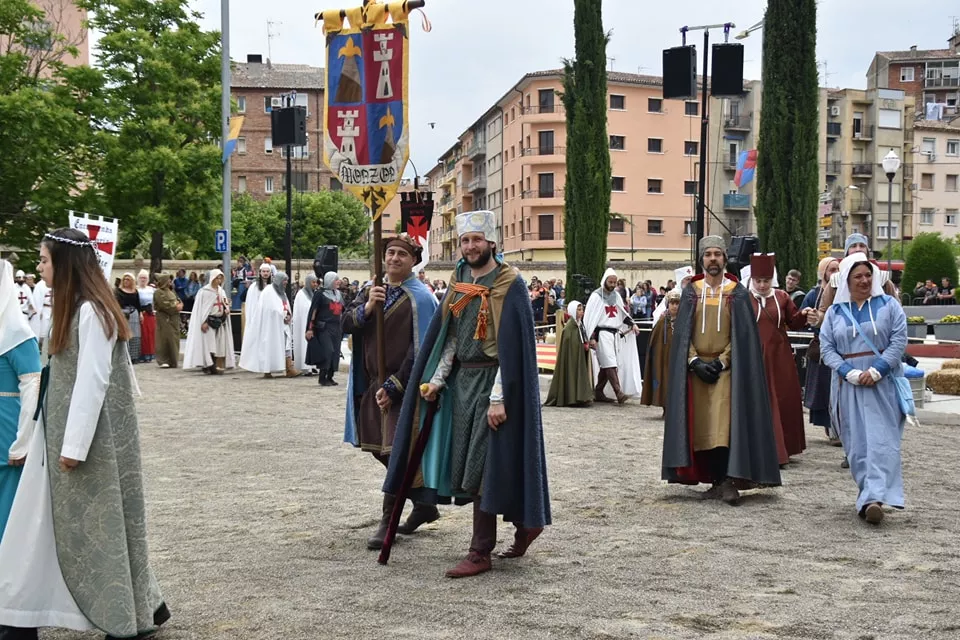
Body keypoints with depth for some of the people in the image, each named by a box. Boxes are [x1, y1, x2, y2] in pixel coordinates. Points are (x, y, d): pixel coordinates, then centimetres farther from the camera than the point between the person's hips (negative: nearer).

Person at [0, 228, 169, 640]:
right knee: (41, 523, 10)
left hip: (93, 437, -9)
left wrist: (75, 445, -20)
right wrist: (64, 441, 13)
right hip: (63, 432, 9)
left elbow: (93, 381, -21)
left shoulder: (91, 312, -18)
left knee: (100, 523, 1)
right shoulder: (72, 308, 12)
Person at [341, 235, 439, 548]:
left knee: (397, 452, -5)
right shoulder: (372, 292, 10)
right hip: (374, 383, 7)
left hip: (403, 386, -7)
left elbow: (420, 349, -15)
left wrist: (393, 386, -18)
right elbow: (346, 325, -1)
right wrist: (367, 307, -20)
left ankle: (388, 521, 7)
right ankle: (424, 505, 29)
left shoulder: (420, 298, -11)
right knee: (380, 449, 13)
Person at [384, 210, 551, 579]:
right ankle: (524, 524, 27)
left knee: (482, 466, -6)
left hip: (493, 380, -7)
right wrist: (437, 379, 4)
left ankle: (481, 554, 4)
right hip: (461, 379, 7)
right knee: (466, 462, 9)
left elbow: (512, 345, -15)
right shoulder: (459, 282, 11)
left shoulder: (510, 284, -10)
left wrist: (499, 397, -21)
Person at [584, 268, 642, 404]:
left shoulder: (616, 295, 14)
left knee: (606, 366, 7)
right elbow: (590, 317, -9)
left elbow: (623, 313, 24)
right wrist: (592, 337, -15)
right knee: (610, 364, -14)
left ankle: (598, 393, 14)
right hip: (602, 333, -7)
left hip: (615, 333, 7)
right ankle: (619, 393, -22)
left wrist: (632, 324, 10)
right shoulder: (596, 296, -6)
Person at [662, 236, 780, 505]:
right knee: (702, 427, 1)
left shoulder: (737, 293, 3)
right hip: (696, 368, 3)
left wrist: (721, 362, -11)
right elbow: (682, 332, 5)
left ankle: (728, 482, -12)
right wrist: (695, 362, -8)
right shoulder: (691, 292, 8)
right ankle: (717, 482, 8)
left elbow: (742, 334, -2)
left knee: (725, 426, -13)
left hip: (726, 368, -3)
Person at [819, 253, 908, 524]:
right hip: (848, 385, 2)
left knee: (880, 440, -11)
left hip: (882, 384, -2)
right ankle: (869, 496, 12)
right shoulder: (835, 311, 10)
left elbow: (899, 340, -3)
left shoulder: (888, 305, 5)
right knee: (856, 443, 2)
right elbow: (826, 348, 3)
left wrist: (876, 370, -15)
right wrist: (850, 373, -12)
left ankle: (873, 497, -18)